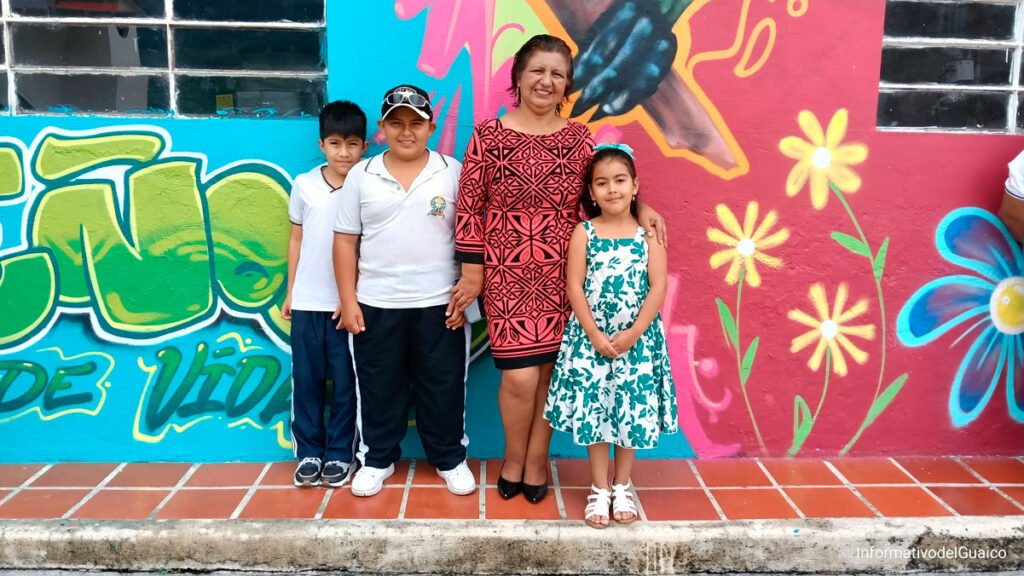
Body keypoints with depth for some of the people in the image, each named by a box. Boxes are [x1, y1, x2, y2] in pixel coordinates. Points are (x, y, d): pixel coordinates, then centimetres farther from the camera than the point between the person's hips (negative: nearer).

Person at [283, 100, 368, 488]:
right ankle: (308, 453, 21)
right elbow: (296, 240, 10)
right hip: (307, 301, 2)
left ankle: (339, 454, 19)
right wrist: (290, 292, 9)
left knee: (345, 382, 5)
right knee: (306, 379, 8)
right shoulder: (304, 185, 2)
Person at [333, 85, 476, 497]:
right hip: (376, 304, 1)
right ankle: (377, 459, 30)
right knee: (378, 387, 12)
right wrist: (348, 301, -2)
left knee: (443, 387, 10)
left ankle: (450, 459, 28)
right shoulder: (361, 175, 1)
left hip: (440, 304, -1)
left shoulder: (453, 172, -1)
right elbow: (345, 240, 3)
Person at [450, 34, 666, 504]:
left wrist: (639, 208, -7)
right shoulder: (488, 136, -4)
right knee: (520, 376, -5)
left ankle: (537, 460, 29)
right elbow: (469, 208, -1)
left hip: (561, 275, 2)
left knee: (549, 370, 8)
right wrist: (471, 271, -2)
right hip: (506, 274, -2)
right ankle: (515, 457, 23)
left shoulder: (579, 139, 3)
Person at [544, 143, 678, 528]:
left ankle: (622, 486, 26)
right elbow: (575, 287, -5)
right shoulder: (584, 232, -1)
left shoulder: (648, 234, 0)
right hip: (590, 337, 0)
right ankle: (599, 489, 19)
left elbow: (658, 288, -6)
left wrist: (633, 334, -14)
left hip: (638, 339, 1)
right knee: (591, 410, 4)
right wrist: (595, 335, -13)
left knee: (633, 411, 8)